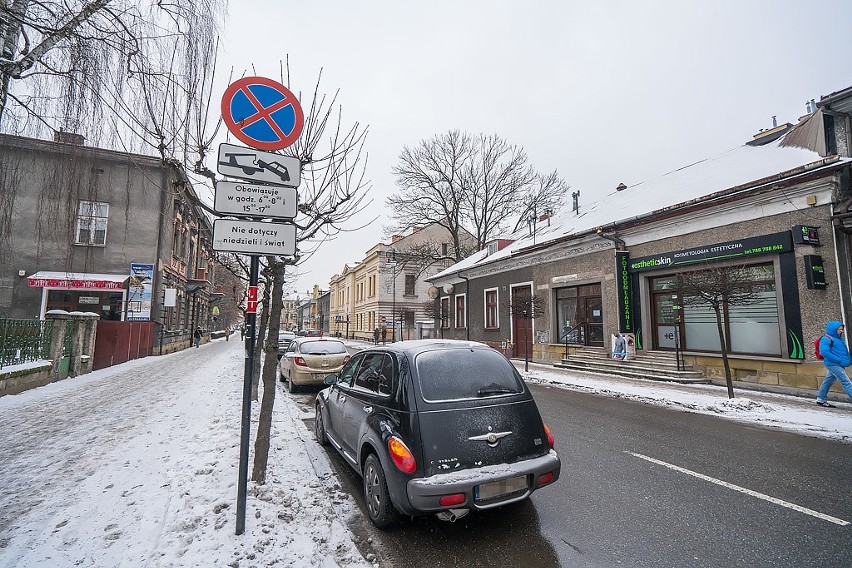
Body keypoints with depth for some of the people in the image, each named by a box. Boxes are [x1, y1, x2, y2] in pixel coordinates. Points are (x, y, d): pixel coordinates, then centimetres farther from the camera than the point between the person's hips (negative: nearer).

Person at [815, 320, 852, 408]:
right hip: (833, 364, -9)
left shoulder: (839, 339, 16)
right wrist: (839, 360, -22)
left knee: (828, 381, 14)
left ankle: (821, 399, 21)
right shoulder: (826, 339, -13)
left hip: (838, 365, 9)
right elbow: (824, 352, -23)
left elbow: (844, 352, 27)